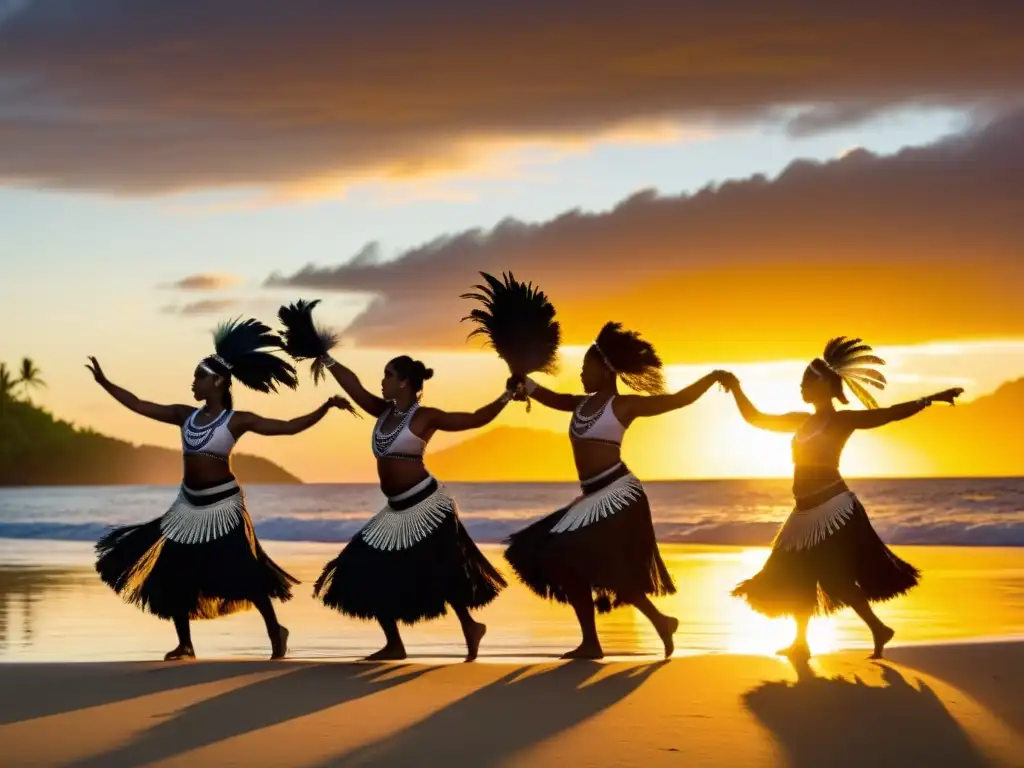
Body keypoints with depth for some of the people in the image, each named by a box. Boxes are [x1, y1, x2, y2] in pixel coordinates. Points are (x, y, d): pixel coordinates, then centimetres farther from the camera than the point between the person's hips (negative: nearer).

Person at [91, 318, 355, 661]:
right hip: (189, 503, 6)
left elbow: (289, 427, -12)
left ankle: (276, 633, 11)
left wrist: (326, 407, -22)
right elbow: (139, 406, 8)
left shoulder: (237, 420, -8)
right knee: (172, 575, 6)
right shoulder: (186, 415, 5)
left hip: (221, 504, -6)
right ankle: (185, 645, 19)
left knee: (243, 574, -6)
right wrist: (104, 382, 6)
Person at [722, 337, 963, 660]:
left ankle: (879, 630, 5)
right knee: (795, 579, 12)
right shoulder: (801, 421, 14)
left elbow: (890, 414, -16)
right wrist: (736, 389, 14)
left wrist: (931, 399, -25)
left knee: (837, 579, -8)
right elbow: (755, 418, 21)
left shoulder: (841, 420, -8)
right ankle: (801, 642, 23)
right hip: (807, 511, 8)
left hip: (832, 508, -8)